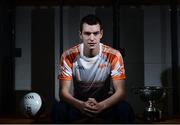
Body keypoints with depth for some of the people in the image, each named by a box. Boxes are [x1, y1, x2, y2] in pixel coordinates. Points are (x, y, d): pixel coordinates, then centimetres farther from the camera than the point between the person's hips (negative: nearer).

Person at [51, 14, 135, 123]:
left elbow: (120, 91, -20)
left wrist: (101, 105, -39)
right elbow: (64, 91, -18)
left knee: (125, 110, -31)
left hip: (105, 102, 0)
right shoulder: (68, 56, -16)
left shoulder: (114, 55, -17)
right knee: (59, 110, -30)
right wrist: (81, 105, -40)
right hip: (79, 102, 1)